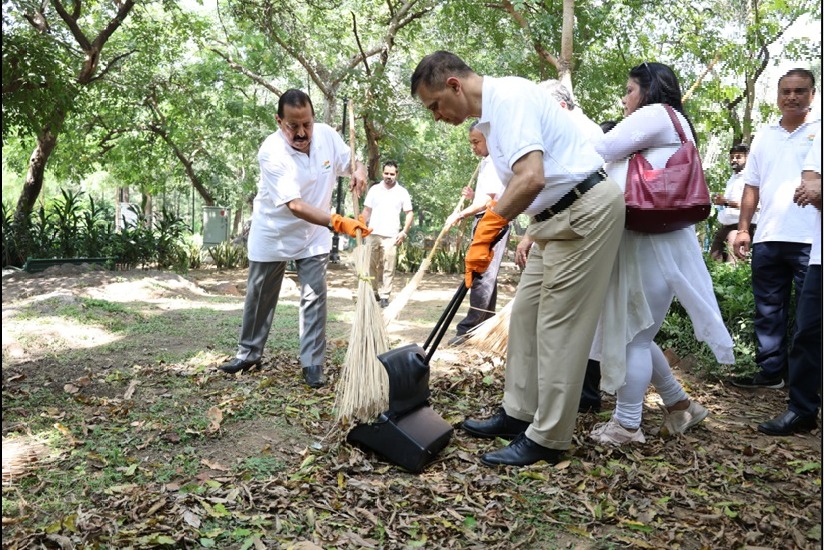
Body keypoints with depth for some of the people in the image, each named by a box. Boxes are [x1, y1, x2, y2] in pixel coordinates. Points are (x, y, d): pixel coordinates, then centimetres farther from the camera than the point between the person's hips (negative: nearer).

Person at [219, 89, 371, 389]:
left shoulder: (327, 135, -14)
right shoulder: (271, 152, -29)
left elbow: (352, 162, 2)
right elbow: (295, 205, -37)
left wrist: (359, 170, -24)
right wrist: (338, 222, -50)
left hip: (313, 235, 3)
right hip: (273, 233, -3)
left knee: (315, 297, -3)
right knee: (260, 297, 12)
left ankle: (312, 363, 7)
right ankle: (249, 353, 32)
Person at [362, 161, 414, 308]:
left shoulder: (402, 192, 3)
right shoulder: (374, 189, 8)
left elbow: (409, 213, 4)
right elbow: (367, 210, 11)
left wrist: (404, 232, -6)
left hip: (391, 236, -2)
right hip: (373, 234, 2)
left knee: (388, 268, -3)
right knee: (371, 265, 7)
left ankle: (384, 296, 2)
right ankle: (373, 292, 20)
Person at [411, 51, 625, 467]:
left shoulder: (509, 97, -18)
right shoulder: (491, 113, 13)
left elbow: (531, 179, -30)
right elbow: (518, 181, 22)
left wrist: (486, 229, -22)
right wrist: (484, 243, 19)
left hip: (586, 210, -10)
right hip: (559, 215, 10)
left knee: (559, 326, -6)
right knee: (525, 313, 12)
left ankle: (547, 440, 5)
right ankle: (518, 414, 23)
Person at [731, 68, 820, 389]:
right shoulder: (763, 137, 15)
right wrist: (743, 229, 10)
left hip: (811, 240, -4)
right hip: (767, 239, 5)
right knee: (768, 311, 10)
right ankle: (771, 372, 20)